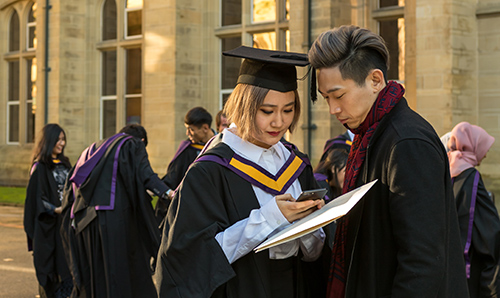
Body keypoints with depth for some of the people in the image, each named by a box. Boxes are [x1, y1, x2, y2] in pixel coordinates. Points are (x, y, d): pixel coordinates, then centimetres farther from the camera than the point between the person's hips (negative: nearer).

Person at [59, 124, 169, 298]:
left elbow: (73, 179, 22)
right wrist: (166, 192, -25)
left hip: (85, 217, 7)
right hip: (113, 216, -7)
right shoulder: (133, 145, 7)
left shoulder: (95, 148, 27)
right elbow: (144, 174, -13)